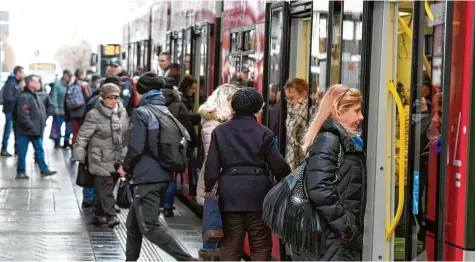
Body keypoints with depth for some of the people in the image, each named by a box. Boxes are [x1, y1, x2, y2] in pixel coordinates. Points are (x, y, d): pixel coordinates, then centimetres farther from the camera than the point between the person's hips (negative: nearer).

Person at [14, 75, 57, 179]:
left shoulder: (35, 95, 12)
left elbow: (41, 111, 21)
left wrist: (43, 123, 11)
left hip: (36, 130, 9)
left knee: (40, 150, 11)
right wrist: (30, 126, -22)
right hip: (25, 131, -9)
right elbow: (23, 115, -25)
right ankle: (21, 172, 9)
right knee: (22, 152, 1)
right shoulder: (24, 97, -18)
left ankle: (44, 170, 15)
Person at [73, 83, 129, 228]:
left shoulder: (122, 112, 7)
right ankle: (110, 215, -12)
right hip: (101, 159, -6)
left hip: (117, 158, 6)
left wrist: (125, 154, 20)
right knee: (106, 186, -11)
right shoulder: (94, 115, -11)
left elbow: (126, 134, 18)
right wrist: (79, 155, -14)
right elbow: (83, 135, -10)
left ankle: (99, 214, 24)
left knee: (102, 188, 14)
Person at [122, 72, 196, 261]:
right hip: (163, 176, 8)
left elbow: (136, 148, -17)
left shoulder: (142, 113, -11)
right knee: (133, 223, 20)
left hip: (146, 176, -8)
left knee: (149, 226, -8)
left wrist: (126, 167, 2)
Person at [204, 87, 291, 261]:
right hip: (257, 193, -2)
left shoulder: (220, 131, 3)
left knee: (231, 246, 7)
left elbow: (212, 166, 3)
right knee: (261, 246, 5)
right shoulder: (263, 133, -5)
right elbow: (278, 166, -3)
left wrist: (209, 188, 14)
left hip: (230, 194, 2)